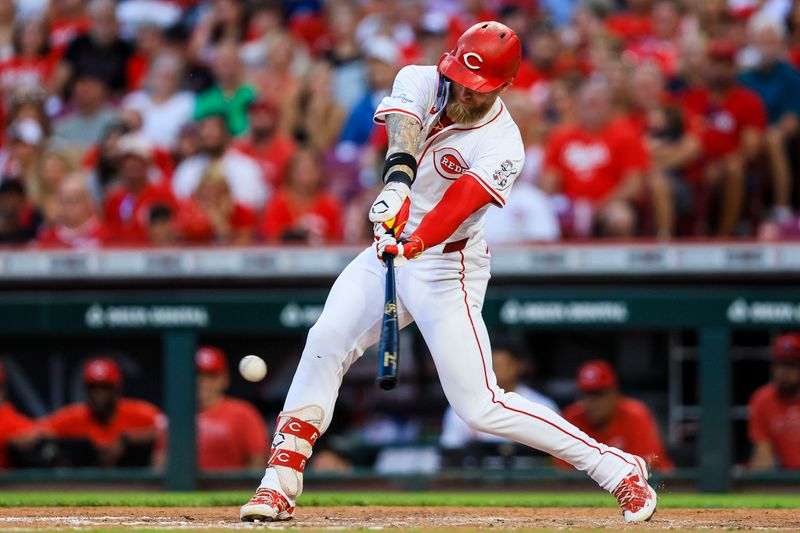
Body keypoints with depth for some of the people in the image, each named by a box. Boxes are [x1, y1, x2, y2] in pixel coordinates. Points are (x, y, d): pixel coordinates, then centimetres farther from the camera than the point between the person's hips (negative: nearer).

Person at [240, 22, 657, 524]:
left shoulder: (503, 146, -19)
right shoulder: (420, 82, -7)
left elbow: (460, 204, -34)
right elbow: (404, 129, -28)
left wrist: (414, 243, -54)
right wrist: (398, 179, -50)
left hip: (447, 268, -5)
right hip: (390, 253, 5)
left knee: (481, 407, -10)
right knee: (326, 341, -15)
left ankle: (619, 469, 0)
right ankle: (280, 485, -10)